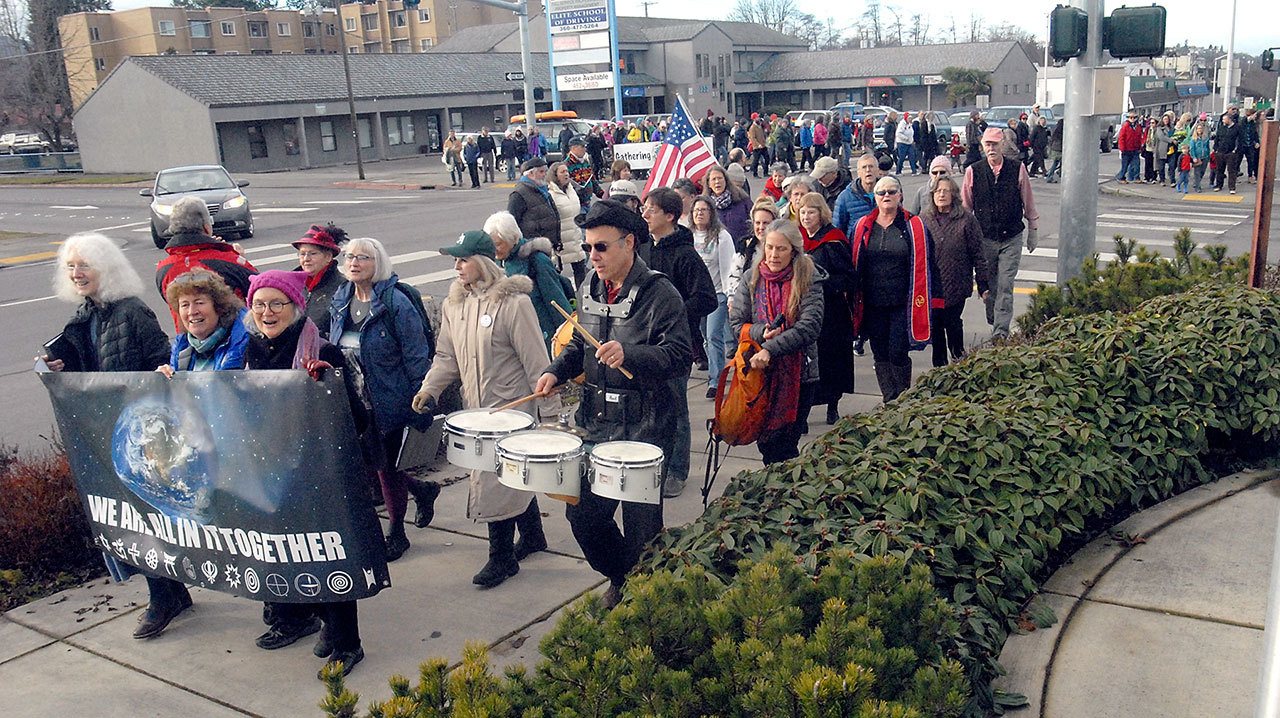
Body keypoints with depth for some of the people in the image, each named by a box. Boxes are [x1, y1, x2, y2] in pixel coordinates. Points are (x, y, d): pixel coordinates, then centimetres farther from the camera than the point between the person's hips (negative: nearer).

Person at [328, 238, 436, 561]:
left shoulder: (395, 302, -16)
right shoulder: (340, 301, 4)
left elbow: (416, 356, -16)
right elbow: (332, 349, 15)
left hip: (389, 400, -6)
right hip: (353, 400, 7)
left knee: (387, 465, 6)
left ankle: (396, 532, 26)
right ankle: (422, 489, 41)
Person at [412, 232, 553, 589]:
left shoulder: (514, 302, -16)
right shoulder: (454, 304, 5)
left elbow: (536, 361, -14)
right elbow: (447, 355, 11)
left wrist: (550, 409, -12)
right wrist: (429, 388, -6)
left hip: (511, 407, -6)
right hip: (476, 409, 7)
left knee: (496, 482, -6)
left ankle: (502, 557, 9)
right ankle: (532, 536, 37)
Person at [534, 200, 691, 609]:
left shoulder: (660, 294, -13)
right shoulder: (588, 289, 9)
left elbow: (680, 357, -18)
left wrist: (629, 355, -32)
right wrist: (556, 372, 3)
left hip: (645, 429, -6)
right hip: (598, 423, 7)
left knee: (640, 525, 3)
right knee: (583, 514, 12)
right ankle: (619, 577, 38)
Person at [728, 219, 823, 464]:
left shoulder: (809, 280, -5)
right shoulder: (752, 280, 4)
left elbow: (811, 326, -16)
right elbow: (736, 324, 4)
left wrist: (771, 349, -23)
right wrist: (760, 332, -17)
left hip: (798, 373, -3)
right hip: (761, 372, 3)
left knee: (784, 442, 2)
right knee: (766, 441, 7)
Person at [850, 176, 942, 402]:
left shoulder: (914, 226, 1)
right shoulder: (863, 227, 7)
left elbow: (924, 266, 0)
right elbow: (854, 265, 11)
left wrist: (922, 300, -5)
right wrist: (855, 299, 8)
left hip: (903, 304, -3)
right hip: (872, 304, 3)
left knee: (898, 354, -4)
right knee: (880, 355, 7)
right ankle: (891, 403, 18)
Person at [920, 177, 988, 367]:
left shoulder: (966, 219, -6)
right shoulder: (924, 218, 3)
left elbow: (977, 255, -3)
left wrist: (983, 285, -3)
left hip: (956, 285, -3)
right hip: (930, 286, 3)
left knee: (953, 323, 2)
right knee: (935, 325, 8)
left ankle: (958, 358, 26)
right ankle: (939, 365, 21)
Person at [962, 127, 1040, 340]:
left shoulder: (1018, 169, -3)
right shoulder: (973, 172, -3)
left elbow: (1028, 203, 6)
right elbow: (965, 207, 5)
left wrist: (1033, 231, 11)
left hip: (1011, 238, -1)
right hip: (985, 239, 1)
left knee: (1005, 286, -6)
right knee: (989, 285, 12)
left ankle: (1000, 334, -5)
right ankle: (994, 321, 33)